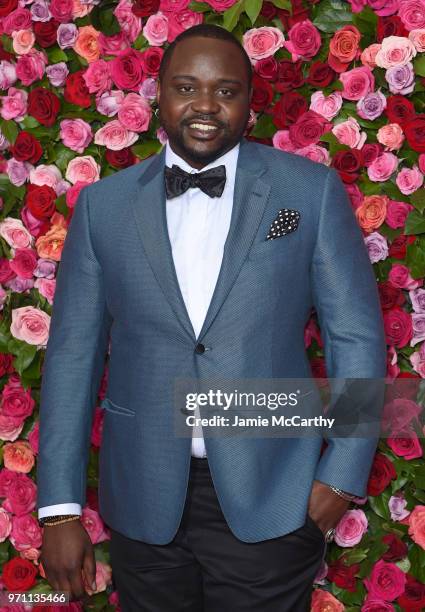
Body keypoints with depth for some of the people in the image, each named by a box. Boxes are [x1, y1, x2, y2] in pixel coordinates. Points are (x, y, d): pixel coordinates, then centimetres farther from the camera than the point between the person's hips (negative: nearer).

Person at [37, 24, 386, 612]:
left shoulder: (313, 190, -2)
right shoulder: (103, 204, 2)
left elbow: (356, 335, 0)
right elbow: (73, 354, 2)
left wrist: (343, 474, -5)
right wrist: (61, 509, -1)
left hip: (270, 498, -1)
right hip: (144, 499, 2)